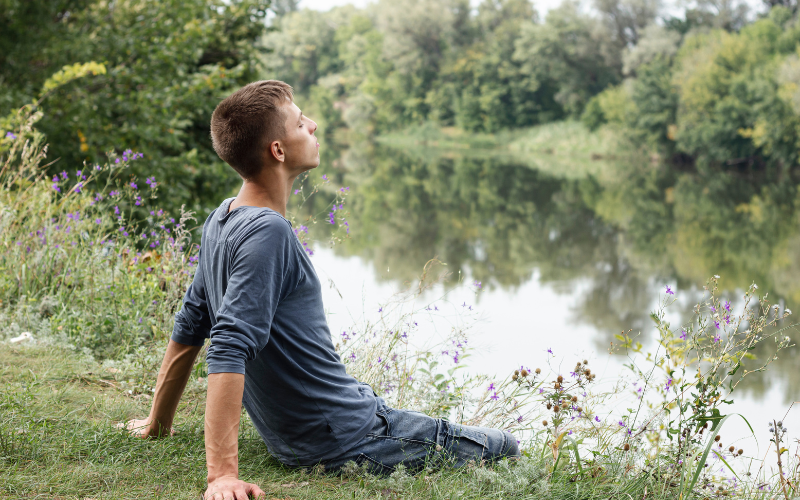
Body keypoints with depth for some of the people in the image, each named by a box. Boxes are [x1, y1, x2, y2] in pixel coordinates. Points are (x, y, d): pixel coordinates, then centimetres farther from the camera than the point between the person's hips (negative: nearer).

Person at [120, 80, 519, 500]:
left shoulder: (221, 221, 4)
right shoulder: (267, 231, -25)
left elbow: (188, 330, 11)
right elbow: (228, 351, -33)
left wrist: (158, 424, 20)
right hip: (342, 440, -10)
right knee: (502, 448, 5)